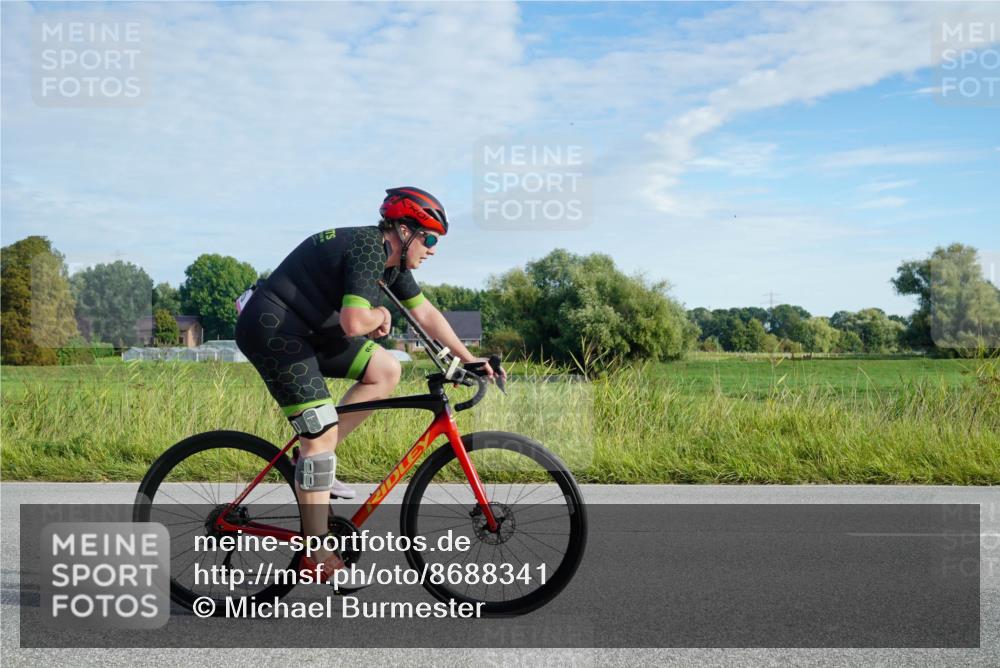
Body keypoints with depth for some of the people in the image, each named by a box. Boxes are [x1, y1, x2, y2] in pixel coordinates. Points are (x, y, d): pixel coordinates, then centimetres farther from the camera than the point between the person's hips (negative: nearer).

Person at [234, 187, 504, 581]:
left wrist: (467, 357, 19)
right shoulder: (368, 250, -22)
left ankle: (314, 460, 9)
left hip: (305, 328, 10)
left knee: (386, 371, 3)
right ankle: (318, 558, -6)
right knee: (323, 433, -13)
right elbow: (354, 323, -34)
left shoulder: (392, 261, 9)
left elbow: (426, 313, 19)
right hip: (269, 329, -10)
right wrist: (380, 315, -11)